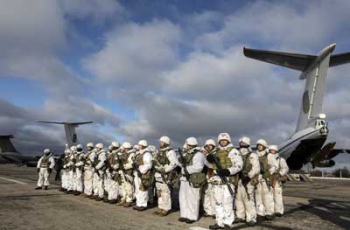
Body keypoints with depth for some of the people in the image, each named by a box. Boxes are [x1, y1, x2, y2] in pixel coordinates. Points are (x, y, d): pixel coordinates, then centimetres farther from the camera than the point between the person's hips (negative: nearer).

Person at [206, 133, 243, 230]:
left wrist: (228, 171, -27)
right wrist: (210, 159, 0)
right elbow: (212, 164, 24)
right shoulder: (217, 152, 17)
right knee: (218, 202, 11)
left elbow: (239, 165, -13)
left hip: (228, 180, -7)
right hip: (217, 180, 7)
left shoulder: (233, 151, -4)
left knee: (227, 202, -7)